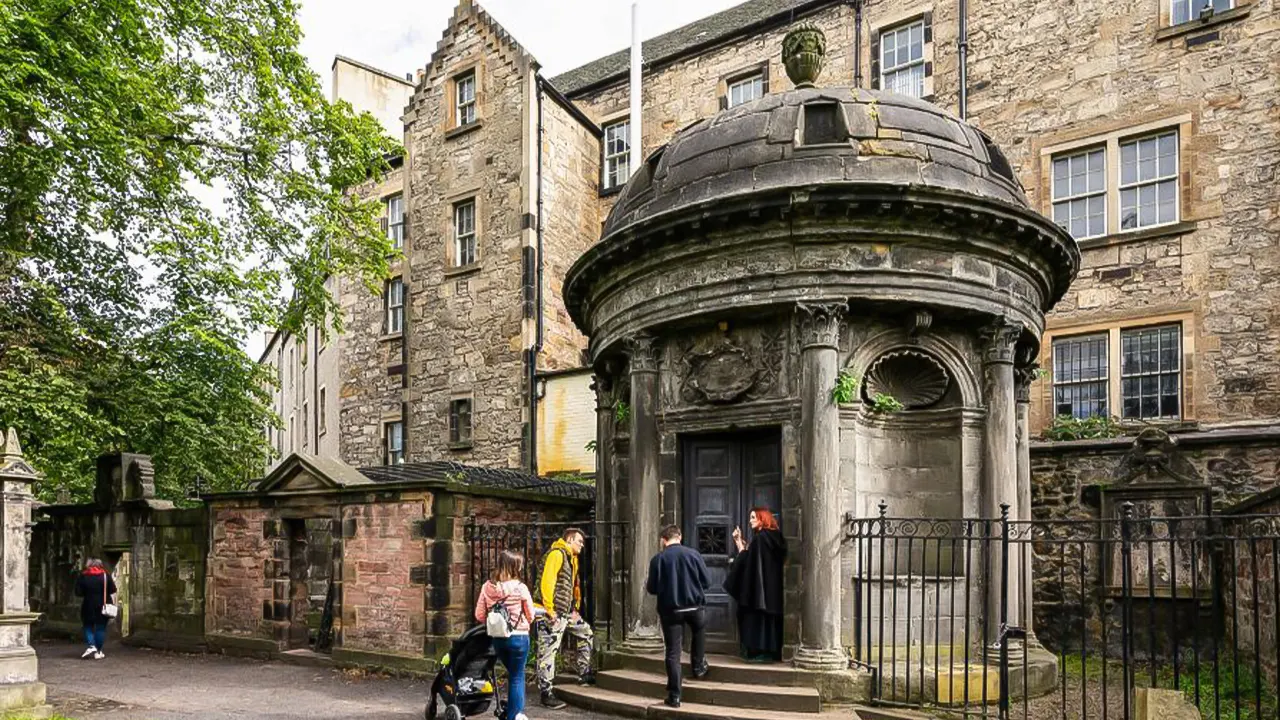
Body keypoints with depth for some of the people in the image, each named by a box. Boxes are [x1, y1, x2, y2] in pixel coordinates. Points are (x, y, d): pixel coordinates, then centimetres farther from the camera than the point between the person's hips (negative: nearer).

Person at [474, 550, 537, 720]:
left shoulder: (487, 587, -3)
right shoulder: (520, 588, -12)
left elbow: (479, 616, 1)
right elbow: (530, 616, -2)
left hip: (497, 638, 4)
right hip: (518, 637, -4)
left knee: (513, 674, 23)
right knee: (517, 677, 10)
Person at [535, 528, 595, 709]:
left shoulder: (572, 558, 18)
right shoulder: (557, 554, -13)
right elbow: (547, 582, -21)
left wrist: (576, 609, 15)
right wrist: (549, 609, -21)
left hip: (566, 612, 10)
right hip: (553, 613, -10)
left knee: (586, 632, 19)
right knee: (548, 652, -5)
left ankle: (584, 674, 27)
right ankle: (546, 693, -1)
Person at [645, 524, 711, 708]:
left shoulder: (657, 559, -5)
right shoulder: (693, 554, -3)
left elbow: (652, 589, -1)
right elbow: (707, 583, 1)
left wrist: (647, 586, 22)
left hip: (670, 609, -1)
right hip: (695, 605, 1)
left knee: (673, 653, 3)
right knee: (700, 631, 34)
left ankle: (674, 696, 3)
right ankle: (698, 666, 37)